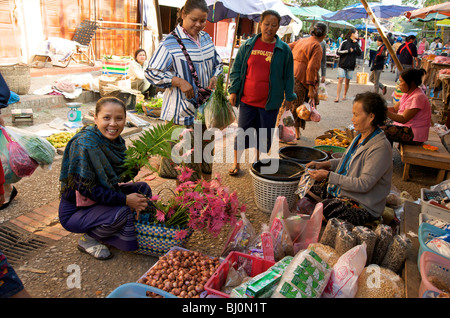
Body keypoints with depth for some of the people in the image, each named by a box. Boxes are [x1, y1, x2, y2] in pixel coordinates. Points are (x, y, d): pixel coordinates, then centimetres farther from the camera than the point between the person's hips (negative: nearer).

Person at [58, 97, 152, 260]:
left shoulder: (116, 141, -3)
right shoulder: (84, 144, -27)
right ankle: (88, 240, -2)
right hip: (74, 211, -8)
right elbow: (85, 188, -28)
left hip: (102, 197, 8)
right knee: (121, 212, -31)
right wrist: (125, 200, -26)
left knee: (143, 188, -1)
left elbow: (120, 176, 5)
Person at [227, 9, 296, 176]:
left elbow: (288, 76, 6)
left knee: (264, 135, 10)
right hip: (247, 100, 1)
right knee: (241, 131, 8)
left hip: (270, 102, 0)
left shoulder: (284, 49, 0)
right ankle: (236, 162, 24)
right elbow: (236, 69, 6)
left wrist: (289, 97, 5)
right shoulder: (248, 45, 2)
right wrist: (233, 91, 0)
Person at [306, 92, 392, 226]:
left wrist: (328, 176, -27)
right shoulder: (361, 137, 4)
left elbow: (364, 184, -28)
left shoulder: (380, 147, -24)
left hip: (364, 207, -9)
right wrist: (322, 164, 5)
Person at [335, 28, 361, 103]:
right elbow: (338, 52, -7)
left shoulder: (356, 43, 8)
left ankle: (345, 95, 25)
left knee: (347, 81, 9)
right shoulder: (345, 42, -4)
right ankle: (337, 97, -8)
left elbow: (359, 53, -5)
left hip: (351, 66, 4)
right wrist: (348, 51, -14)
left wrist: (356, 44, -11)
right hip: (342, 65, -4)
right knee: (340, 80, -10)